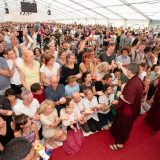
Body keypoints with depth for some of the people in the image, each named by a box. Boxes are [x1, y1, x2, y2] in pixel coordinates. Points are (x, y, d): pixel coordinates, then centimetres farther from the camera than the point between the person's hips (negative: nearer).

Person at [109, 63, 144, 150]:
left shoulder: (133, 84, -35)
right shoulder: (137, 79, -6)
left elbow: (129, 101, -34)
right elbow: (128, 75, 15)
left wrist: (120, 95, -18)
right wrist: (121, 67, 24)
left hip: (127, 110, -9)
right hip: (132, 109, 9)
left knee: (122, 127, 13)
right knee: (125, 126, 29)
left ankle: (119, 143, 34)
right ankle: (120, 139, 53)